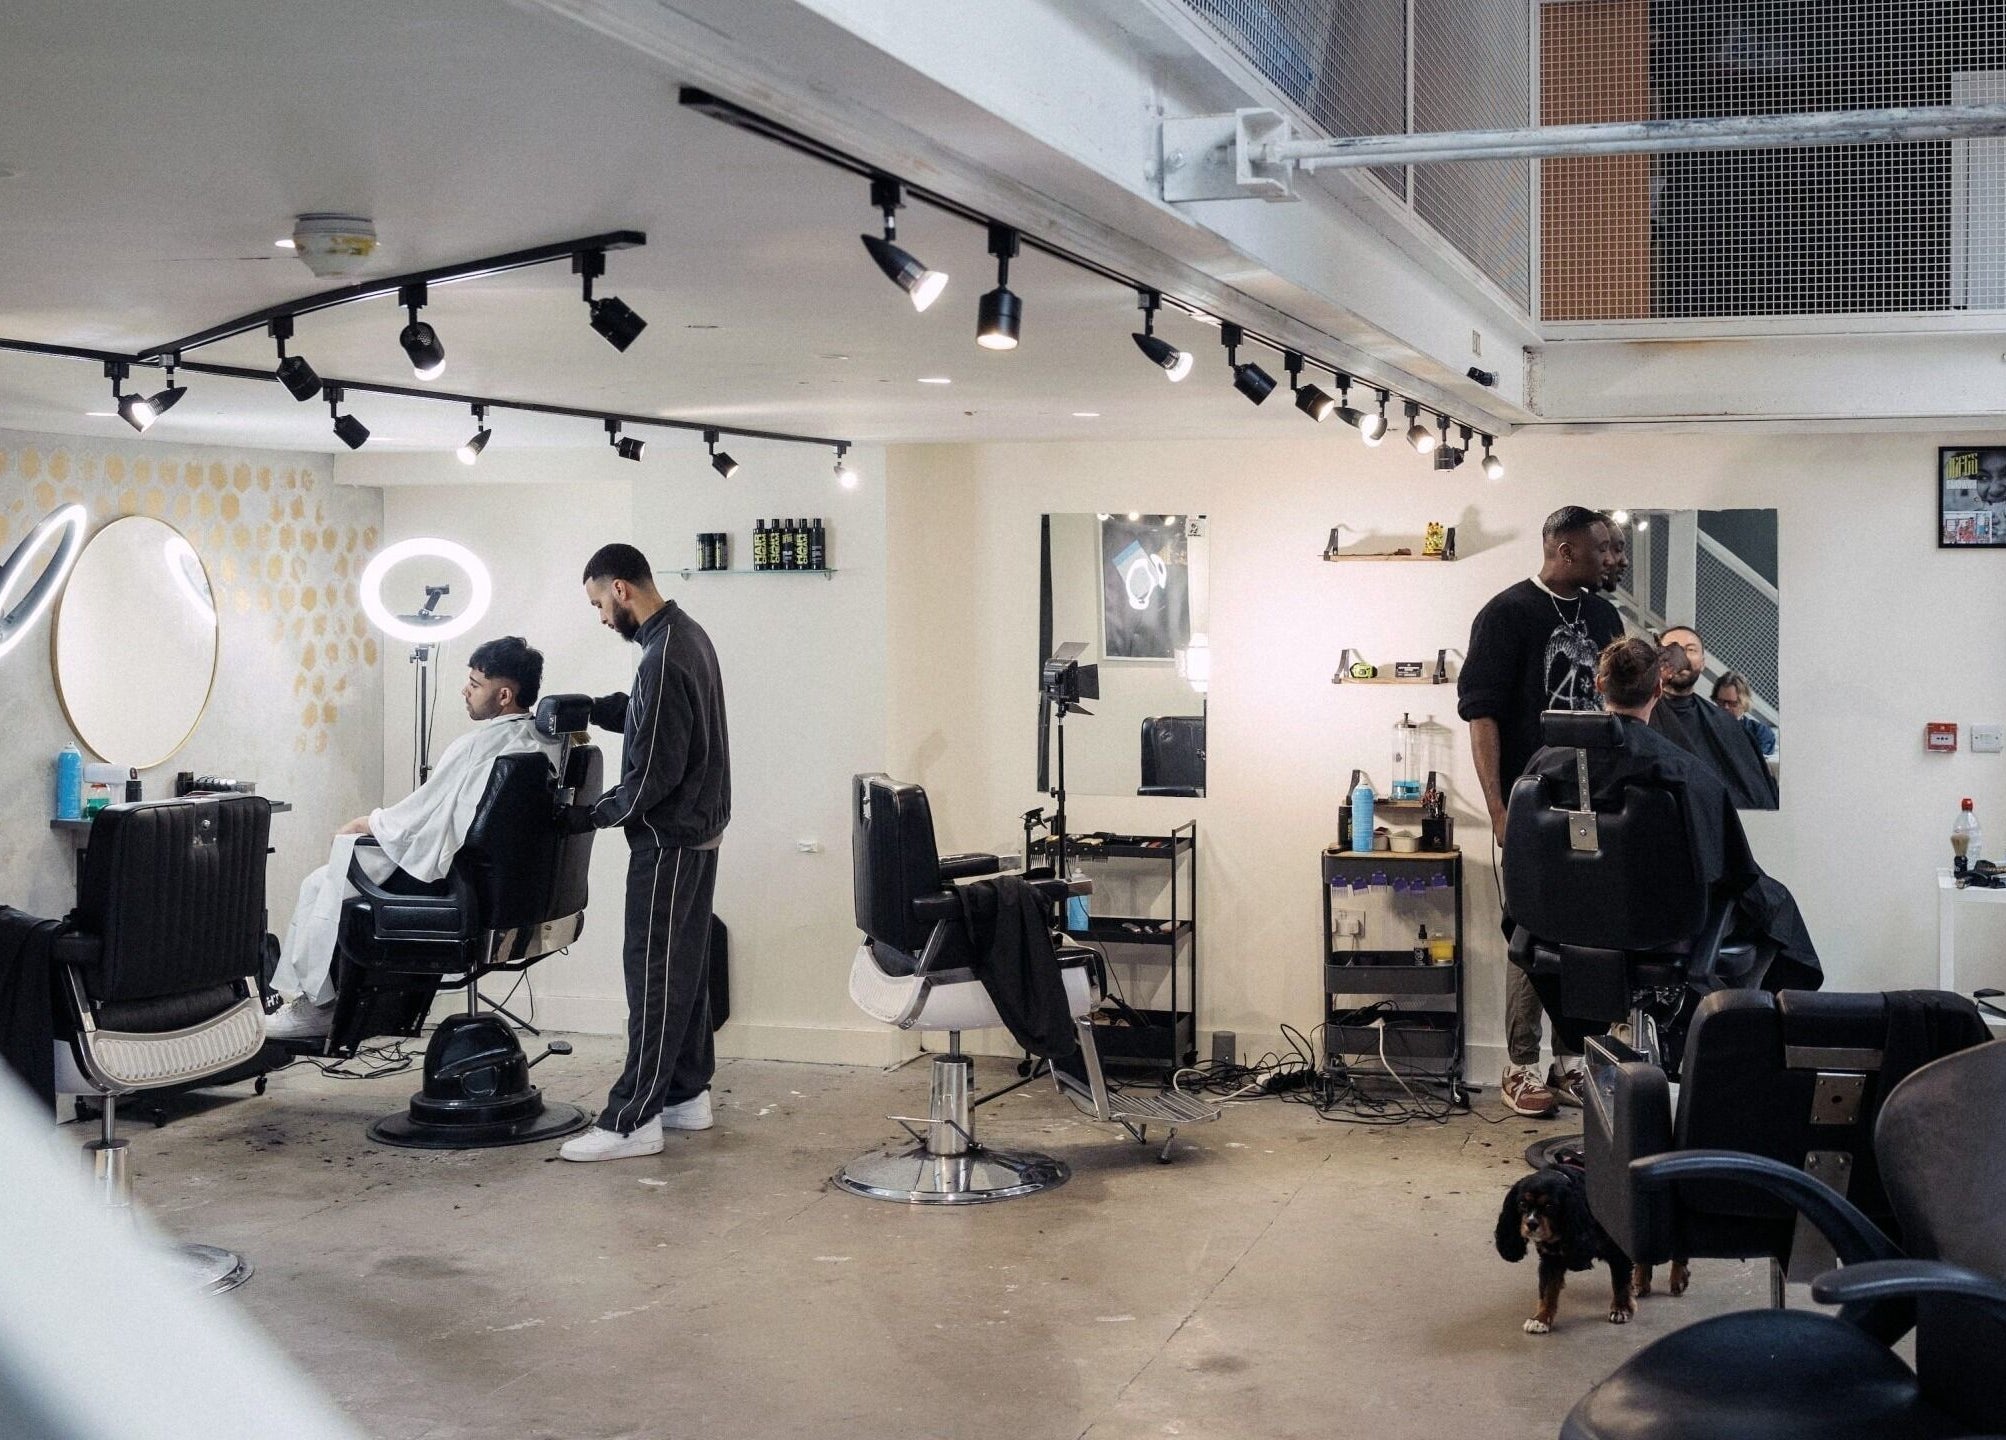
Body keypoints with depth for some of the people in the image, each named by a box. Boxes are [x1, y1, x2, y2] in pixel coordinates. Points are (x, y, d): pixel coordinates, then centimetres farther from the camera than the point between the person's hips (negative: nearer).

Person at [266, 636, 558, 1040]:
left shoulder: (478, 746, -22)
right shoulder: (547, 744, 2)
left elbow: (412, 821, -17)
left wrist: (361, 824, 2)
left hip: (444, 878, -9)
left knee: (320, 885, 9)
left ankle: (312, 1005, 19)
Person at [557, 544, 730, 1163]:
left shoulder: (664, 659, -23)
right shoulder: (687, 634, 9)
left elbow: (654, 775, -23)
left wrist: (590, 816, -11)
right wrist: (588, 708, 8)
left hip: (670, 840, -10)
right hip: (697, 831, 10)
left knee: (653, 974, -7)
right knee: (684, 967, 16)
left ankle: (633, 1120, -3)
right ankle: (687, 1094, 24)